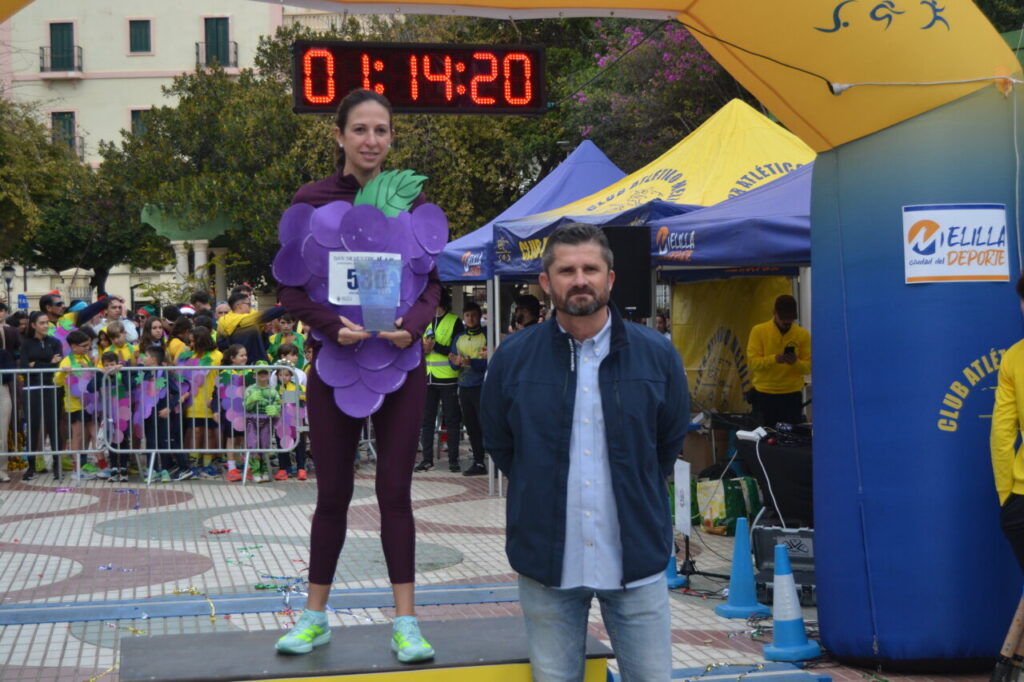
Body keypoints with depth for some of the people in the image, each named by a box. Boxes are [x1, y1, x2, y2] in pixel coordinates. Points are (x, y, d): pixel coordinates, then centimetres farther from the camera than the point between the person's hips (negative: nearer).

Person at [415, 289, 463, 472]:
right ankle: (427, 459, 10)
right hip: (428, 379, 5)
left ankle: (453, 459, 5)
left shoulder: (454, 321, -3)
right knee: (426, 420, 5)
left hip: (448, 379, -5)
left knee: (452, 420, 1)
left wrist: (435, 346, -16)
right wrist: (422, 349, -6)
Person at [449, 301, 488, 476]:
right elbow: (452, 362, 11)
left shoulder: (487, 334, -1)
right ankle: (478, 462, 16)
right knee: (471, 426, 9)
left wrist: (469, 362, -22)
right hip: (464, 387, 6)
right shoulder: (458, 338, 16)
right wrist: (457, 362, -13)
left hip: (482, 387, -6)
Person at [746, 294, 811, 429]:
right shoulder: (758, 331, -2)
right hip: (764, 395, -1)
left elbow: (809, 366, 1)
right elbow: (753, 362, -8)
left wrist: (796, 362, -21)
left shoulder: (803, 334, 3)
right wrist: (774, 359, -25)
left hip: (792, 395, 1)